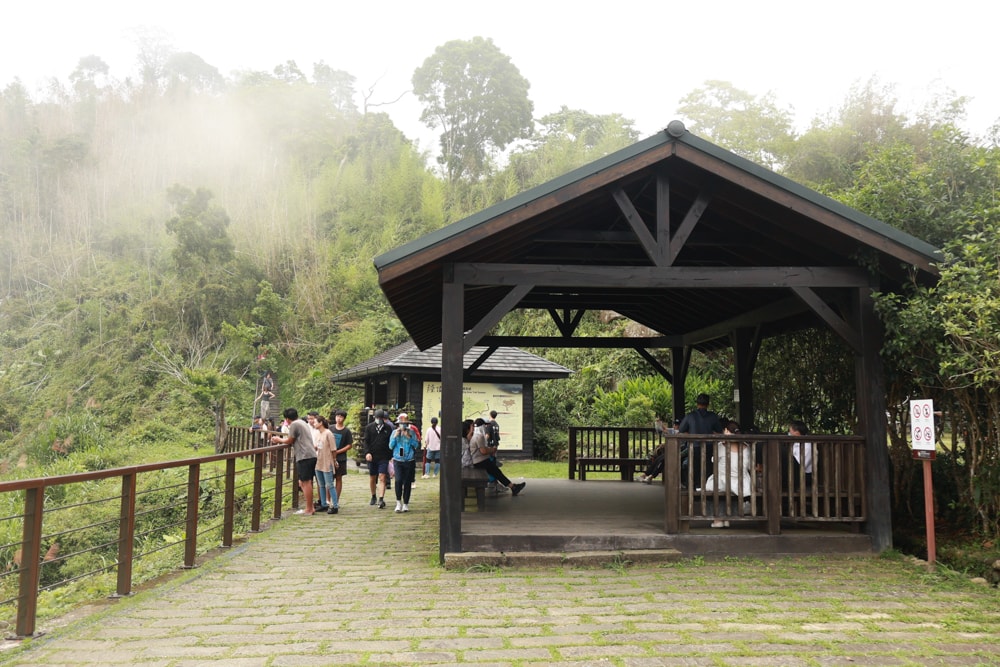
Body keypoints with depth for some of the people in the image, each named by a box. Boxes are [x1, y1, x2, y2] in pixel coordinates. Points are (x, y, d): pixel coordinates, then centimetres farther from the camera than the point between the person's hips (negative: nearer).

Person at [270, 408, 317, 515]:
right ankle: (310, 508, 17)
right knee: (304, 483, 14)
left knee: (306, 482, -6)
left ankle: (309, 509, -5)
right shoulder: (303, 423, 22)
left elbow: (289, 441, -1)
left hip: (305, 457, -10)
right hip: (311, 455, 10)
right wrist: (281, 440, 27)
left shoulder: (294, 425, -6)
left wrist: (279, 440, 16)